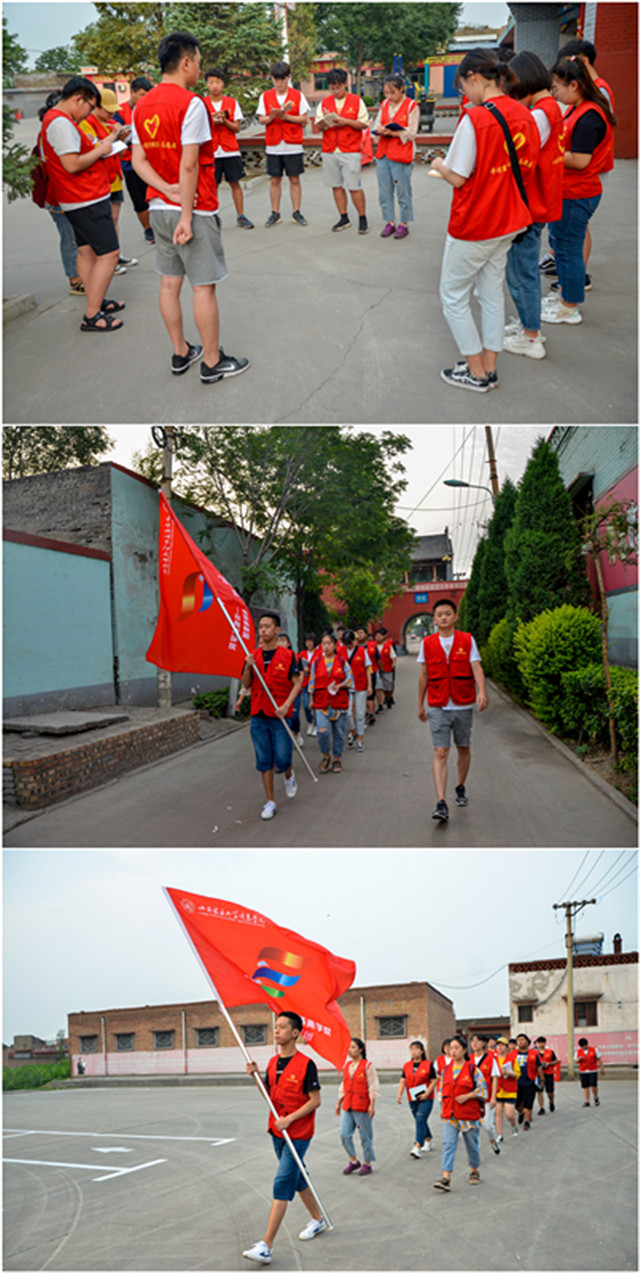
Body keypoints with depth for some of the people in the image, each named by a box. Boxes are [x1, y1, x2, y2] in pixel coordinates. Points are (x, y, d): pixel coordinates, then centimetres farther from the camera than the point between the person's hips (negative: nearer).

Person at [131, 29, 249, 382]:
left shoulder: (141, 106, 9)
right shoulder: (190, 104, -15)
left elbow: (139, 160, 5)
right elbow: (188, 164, -19)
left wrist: (166, 189, -8)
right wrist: (187, 217, -19)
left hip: (158, 207, 8)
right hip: (193, 208, -8)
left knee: (170, 282, 13)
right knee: (203, 286, -1)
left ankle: (180, 353, 23)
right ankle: (212, 363, 6)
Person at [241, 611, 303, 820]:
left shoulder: (287, 656, -3)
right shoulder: (253, 656, 8)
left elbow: (297, 683, -6)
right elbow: (246, 685, 7)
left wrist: (286, 705, -18)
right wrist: (248, 667, -11)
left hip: (280, 716, -3)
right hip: (258, 716, 3)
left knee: (282, 759, -3)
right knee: (264, 761, 5)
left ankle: (289, 776, 32)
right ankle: (270, 801, 13)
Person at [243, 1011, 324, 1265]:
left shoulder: (306, 1064, -16)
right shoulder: (273, 1063, 6)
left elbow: (315, 1100, -15)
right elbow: (269, 1095, 11)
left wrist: (289, 1119, -20)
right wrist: (256, 1076, -4)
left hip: (298, 1134, -8)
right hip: (277, 1131, 8)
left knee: (282, 1184, -11)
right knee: (297, 1178, 20)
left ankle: (266, 1247, -14)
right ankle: (318, 1219, 41)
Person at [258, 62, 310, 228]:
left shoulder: (298, 95, 3)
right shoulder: (265, 96, 7)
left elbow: (304, 119, -1)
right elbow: (261, 119, 6)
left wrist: (286, 116, -14)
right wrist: (271, 117, -15)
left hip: (293, 145, -1)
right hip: (273, 145, 1)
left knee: (295, 179, 1)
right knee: (275, 180, 3)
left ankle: (296, 212, 8)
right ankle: (275, 213, 10)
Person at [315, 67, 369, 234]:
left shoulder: (357, 101, 2)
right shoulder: (324, 103, 11)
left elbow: (364, 124, -2)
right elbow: (319, 126, 10)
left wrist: (346, 121, -15)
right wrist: (325, 120, -12)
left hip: (350, 151, -4)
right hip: (329, 151, 4)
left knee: (354, 187, -8)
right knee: (336, 186, 6)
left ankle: (362, 219, 2)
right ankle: (343, 218, 14)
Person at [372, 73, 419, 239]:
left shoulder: (411, 106, -5)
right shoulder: (384, 104, 12)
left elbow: (412, 134, -9)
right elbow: (376, 124, 16)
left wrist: (392, 132, -19)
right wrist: (379, 130, -9)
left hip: (401, 155, -6)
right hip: (383, 154, 6)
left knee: (403, 192, -1)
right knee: (384, 191, 7)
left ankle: (403, 224, 9)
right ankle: (389, 222, 17)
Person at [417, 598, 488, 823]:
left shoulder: (467, 640, 1)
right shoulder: (427, 643, 3)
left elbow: (476, 667, -7)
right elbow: (423, 675, 11)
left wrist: (482, 692, -24)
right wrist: (420, 705, 14)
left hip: (463, 706, 1)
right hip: (437, 707, -1)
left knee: (463, 749, 15)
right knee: (440, 753, -10)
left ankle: (461, 787, 39)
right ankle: (441, 803, -16)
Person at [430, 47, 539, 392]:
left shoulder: (476, 118, -21)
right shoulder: (524, 114, 2)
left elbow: (458, 179, -19)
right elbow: (526, 168, 10)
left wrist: (440, 166, 2)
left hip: (473, 225, -8)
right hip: (509, 221, 8)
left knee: (454, 296, 7)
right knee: (492, 291, 18)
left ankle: (476, 373, 12)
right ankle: (489, 367, 23)